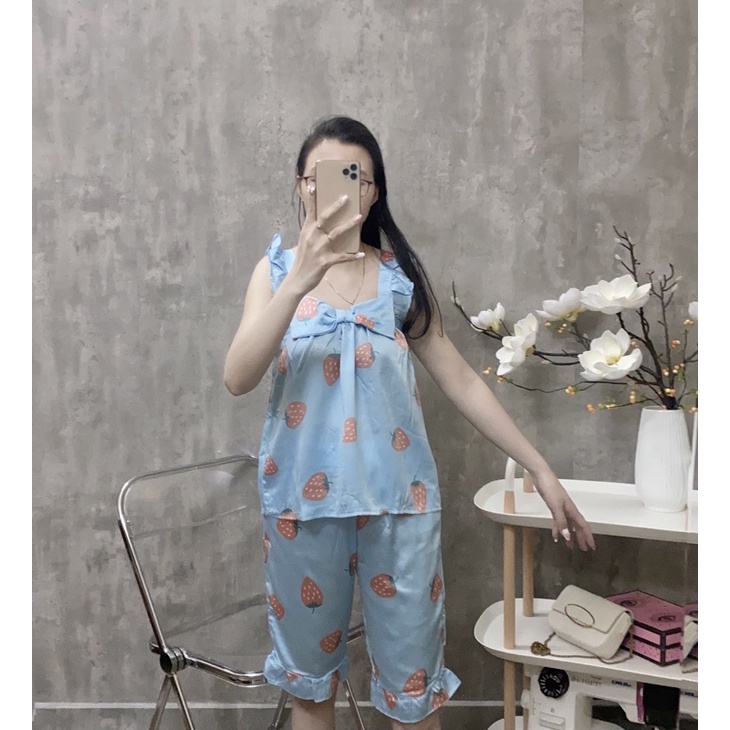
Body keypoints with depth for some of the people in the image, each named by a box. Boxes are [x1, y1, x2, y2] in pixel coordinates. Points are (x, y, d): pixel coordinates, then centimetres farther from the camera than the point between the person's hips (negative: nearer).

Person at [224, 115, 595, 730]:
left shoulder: (400, 274, 3)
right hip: (304, 498, 1)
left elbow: (460, 379, 5)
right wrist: (299, 280, -27)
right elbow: (238, 379, -14)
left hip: (399, 497, 0)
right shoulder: (277, 268, 0)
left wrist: (541, 470, 3)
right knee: (309, 674, 19)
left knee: (413, 679, 10)